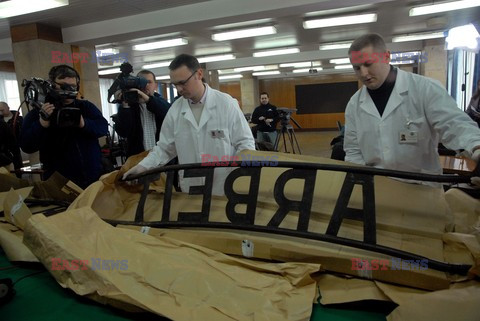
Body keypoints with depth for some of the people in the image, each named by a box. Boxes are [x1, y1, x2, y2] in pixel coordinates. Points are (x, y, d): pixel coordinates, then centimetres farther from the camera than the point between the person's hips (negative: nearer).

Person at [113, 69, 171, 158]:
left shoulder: (160, 102, 5)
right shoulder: (130, 105, 2)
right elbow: (122, 132, -10)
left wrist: (148, 100, -28)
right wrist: (125, 106, -21)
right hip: (138, 157, -1)